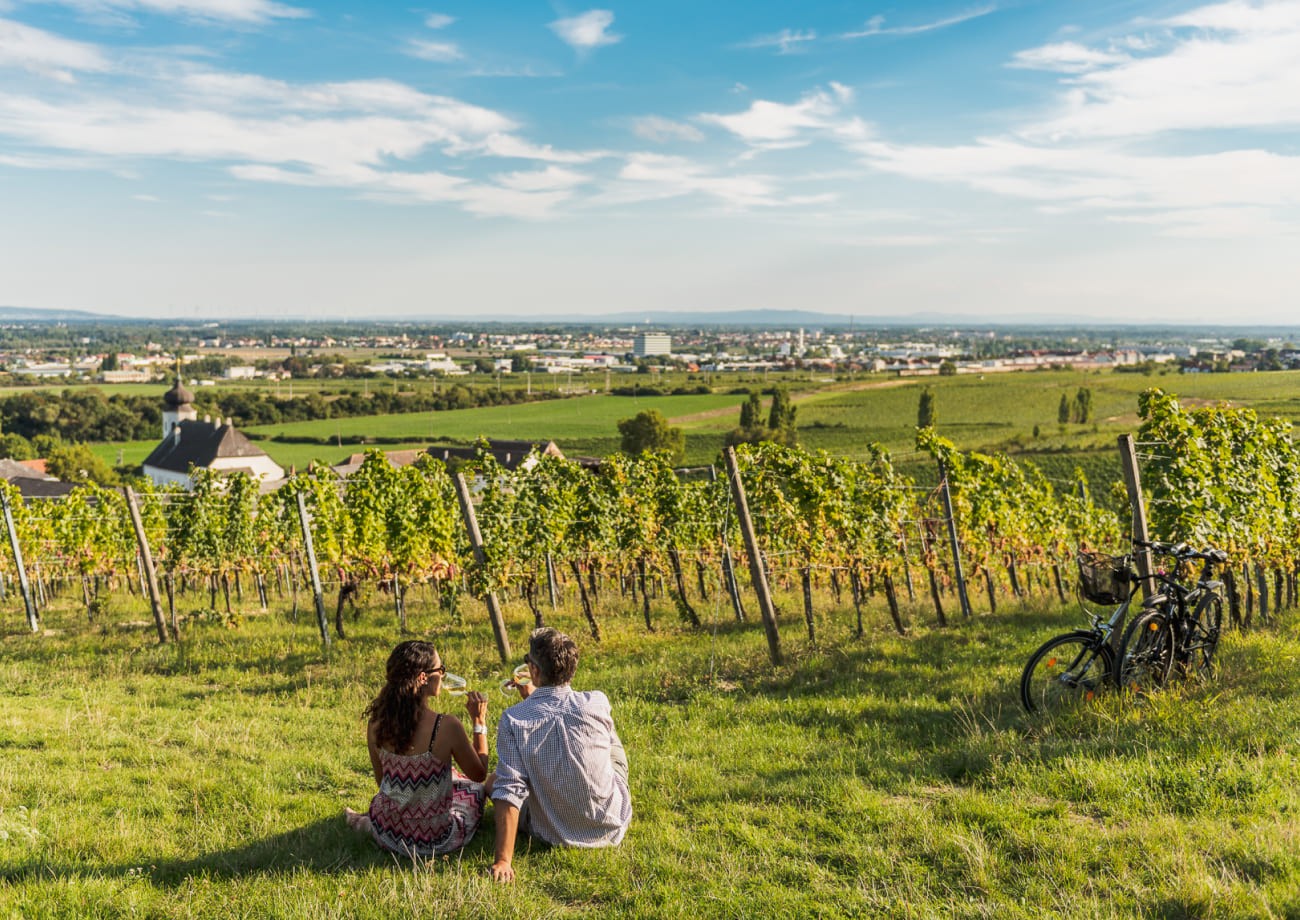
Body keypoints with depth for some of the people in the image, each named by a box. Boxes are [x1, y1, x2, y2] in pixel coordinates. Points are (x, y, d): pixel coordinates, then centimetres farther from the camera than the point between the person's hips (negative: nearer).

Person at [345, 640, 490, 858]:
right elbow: (479, 774, -9)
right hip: (436, 841, -5)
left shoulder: (376, 725, -11)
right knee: (477, 788, 27)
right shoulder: (447, 726, -26)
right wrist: (479, 722, -3)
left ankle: (369, 822, 28)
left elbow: (382, 780, 5)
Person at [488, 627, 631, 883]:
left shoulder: (513, 720, -20)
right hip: (611, 827, 1)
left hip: (552, 835, -1)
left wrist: (503, 861, -24)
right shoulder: (597, 703, -14)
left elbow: (508, 792, -26)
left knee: (493, 781, 25)